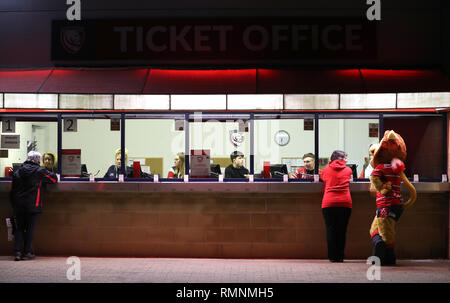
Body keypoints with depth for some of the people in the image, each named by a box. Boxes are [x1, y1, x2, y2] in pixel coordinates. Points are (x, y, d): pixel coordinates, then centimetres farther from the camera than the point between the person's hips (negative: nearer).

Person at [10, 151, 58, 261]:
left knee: (19, 228, 9)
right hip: (32, 205, -4)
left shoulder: (17, 172, 9)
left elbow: (12, 190, 11)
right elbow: (54, 179, 1)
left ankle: (17, 251, 1)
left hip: (18, 206, 4)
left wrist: (13, 204, 17)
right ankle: (27, 252, 6)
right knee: (30, 228, 3)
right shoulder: (40, 171, -5)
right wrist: (51, 174, 23)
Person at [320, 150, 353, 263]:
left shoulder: (326, 170, 11)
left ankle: (332, 256, 1)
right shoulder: (348, 170, 10)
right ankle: (340, 256, 6)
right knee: (342, 230, 4)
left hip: (328, 203, 0)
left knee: (331, 229, 3)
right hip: (345, 203, 0)